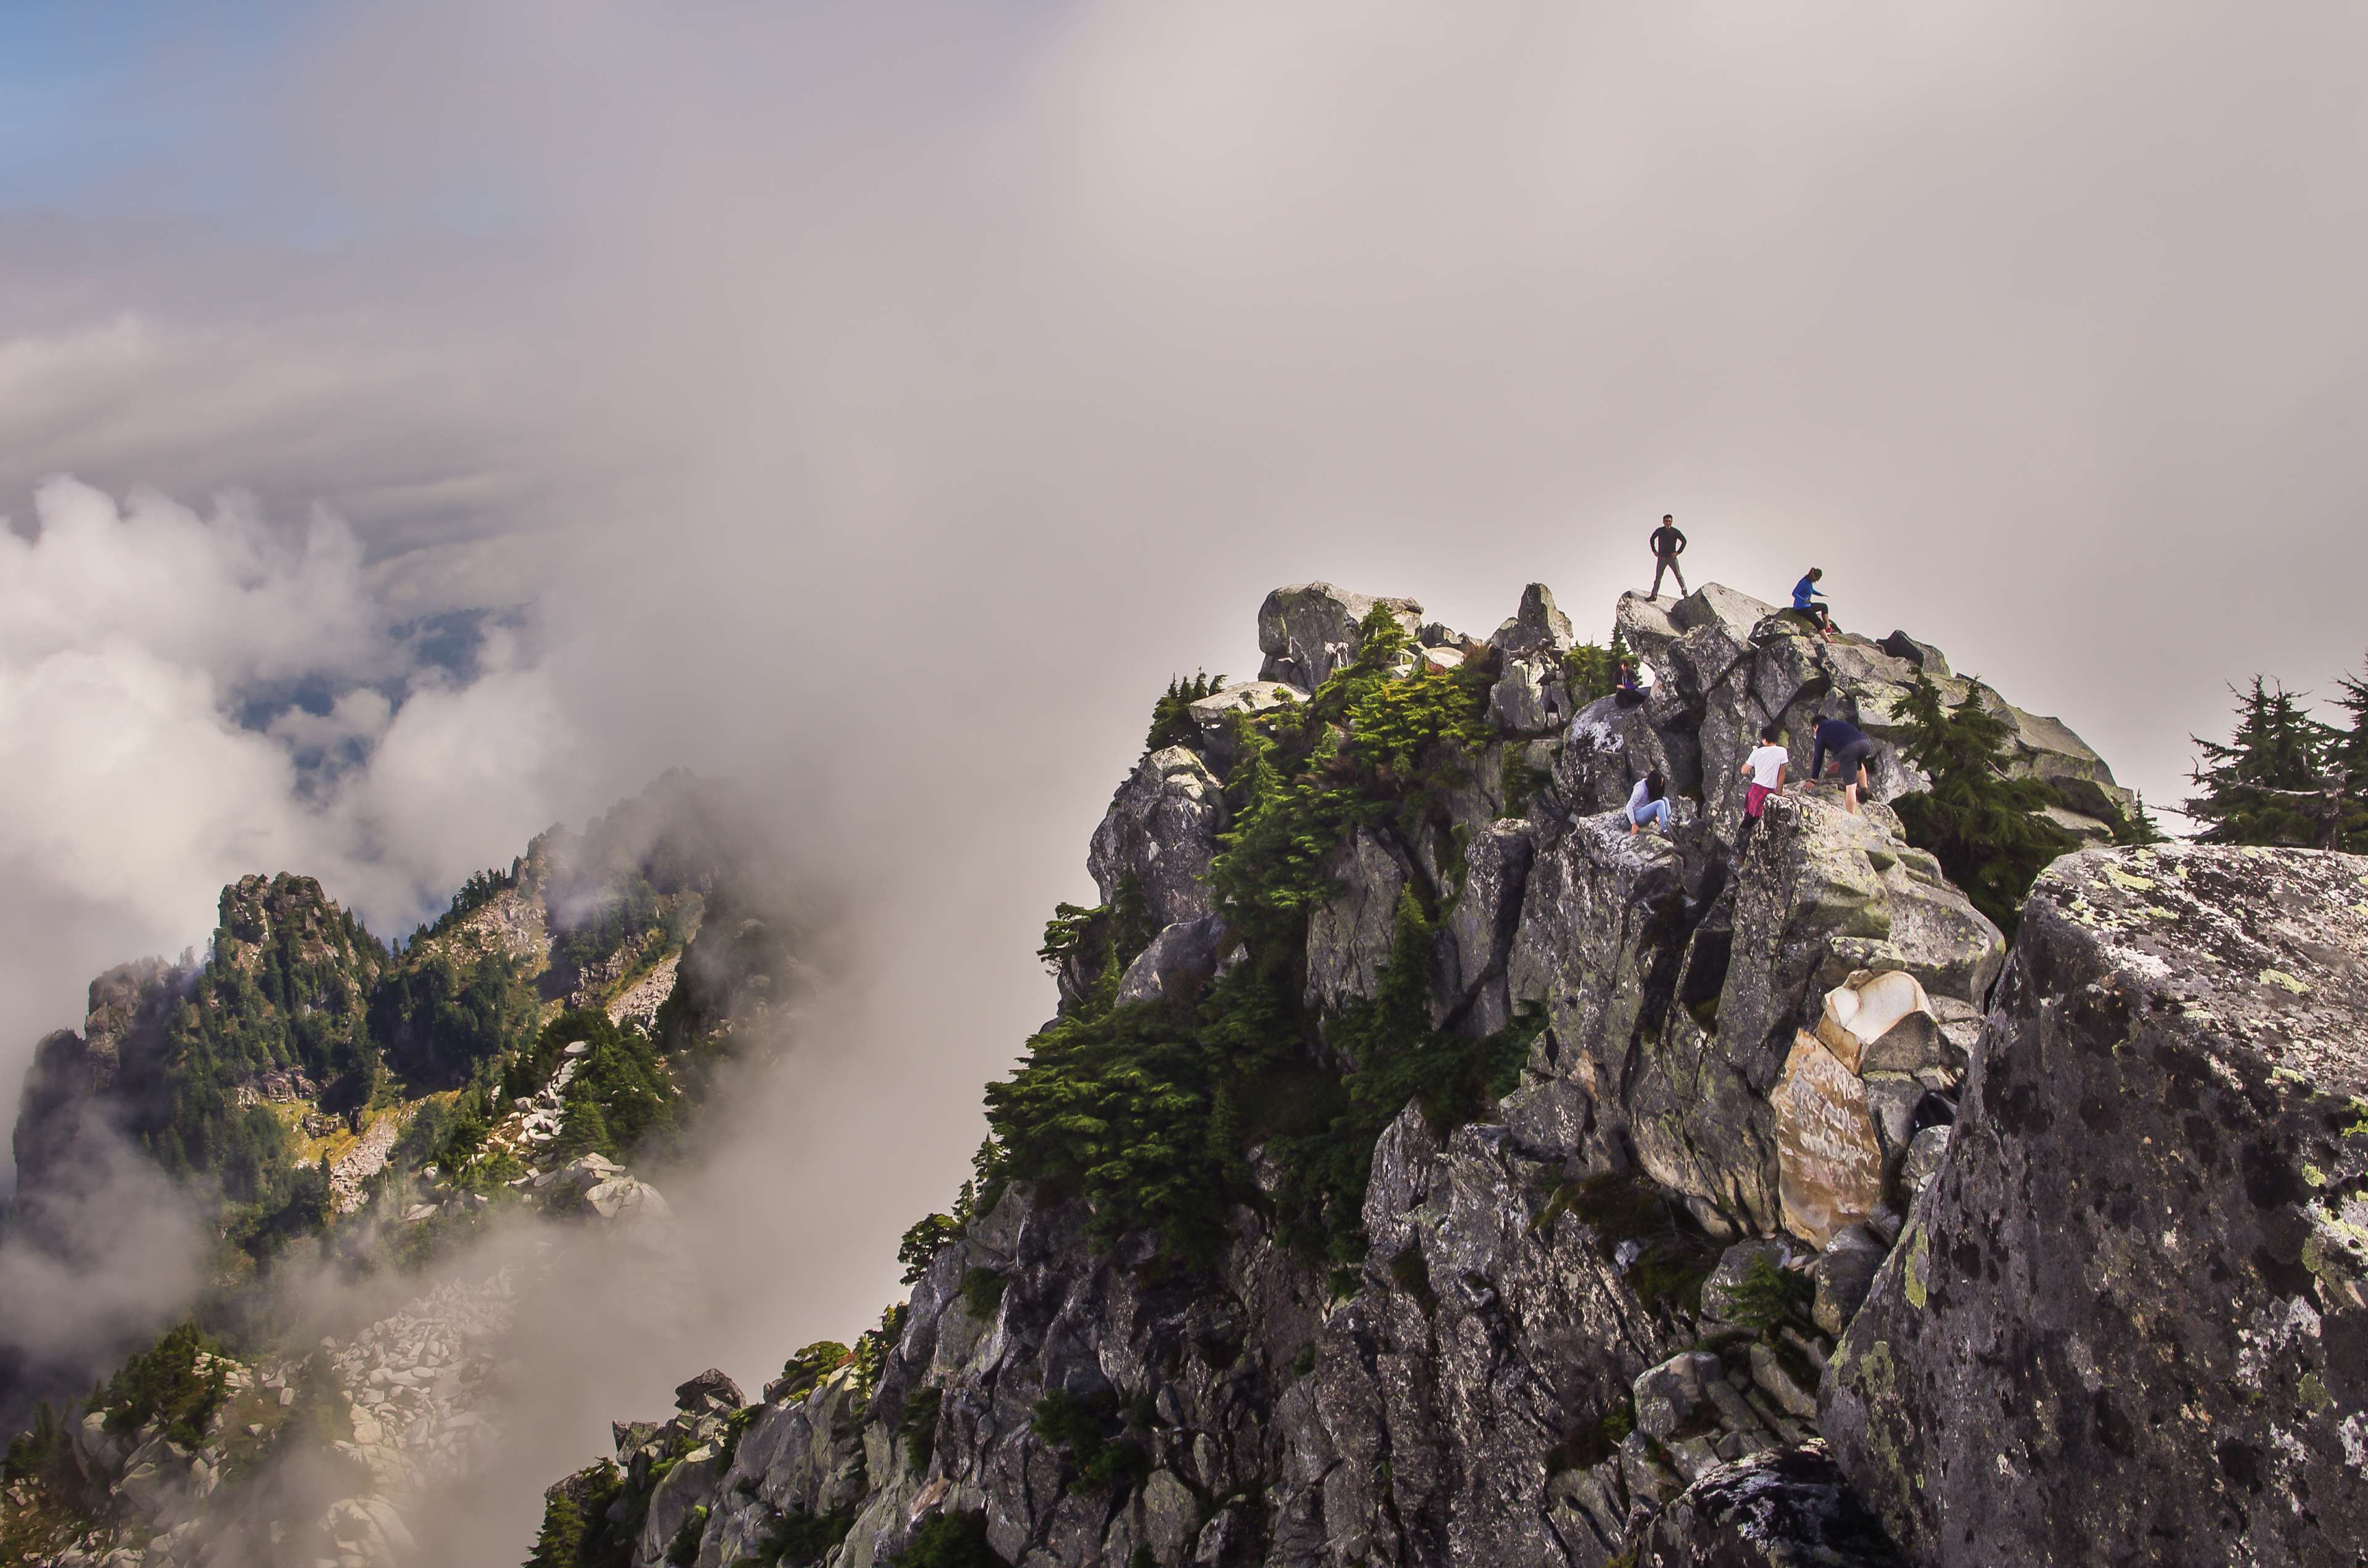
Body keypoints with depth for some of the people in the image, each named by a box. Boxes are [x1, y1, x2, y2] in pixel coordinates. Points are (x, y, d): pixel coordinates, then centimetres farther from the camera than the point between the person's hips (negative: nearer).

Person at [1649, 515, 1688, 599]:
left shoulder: (1675, 532, -6)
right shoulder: (1659, 531, -1)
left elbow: (1684, 541, 2)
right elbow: (1652, 539, 16)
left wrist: (1678, 552, -5)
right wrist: (1654, 551, 8)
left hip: (1672, 557, -2)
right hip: (1661, 557, 2)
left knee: (1678, 575, -7)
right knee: (1658, 577, 4)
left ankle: (1684, 592, -3)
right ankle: (1654, 595, 7)